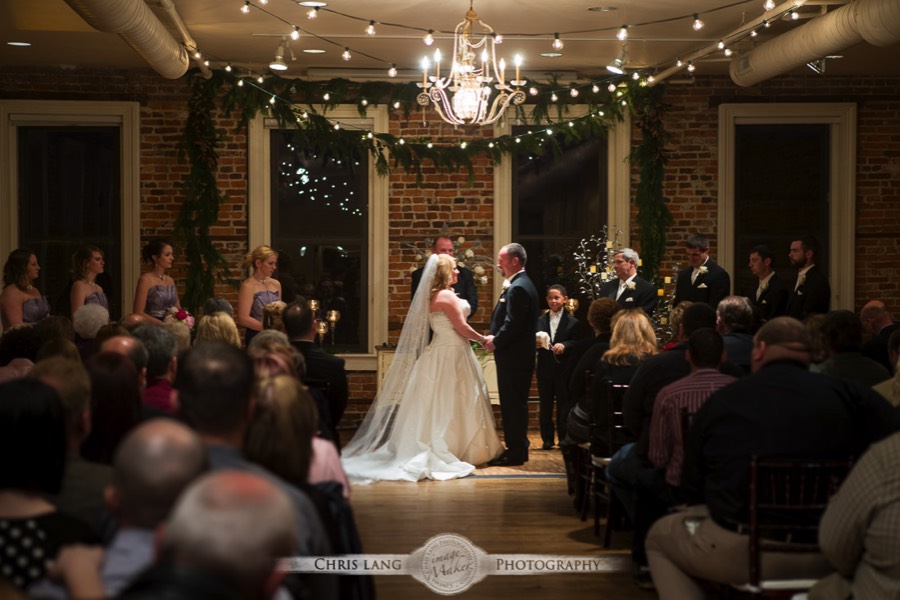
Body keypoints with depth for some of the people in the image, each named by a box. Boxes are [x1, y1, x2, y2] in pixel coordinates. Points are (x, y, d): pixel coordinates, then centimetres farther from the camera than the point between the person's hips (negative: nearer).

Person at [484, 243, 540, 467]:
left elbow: (512, 325, -23)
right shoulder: (523, 284, 16)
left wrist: (495, 342, -11)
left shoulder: (518, 288, -18)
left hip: (513, 357, -10)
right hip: (517, 356, 10)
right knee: (513, 404, 14)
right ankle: (516, 448, 21)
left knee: (513, 405, -5)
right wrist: (494, 337, 5)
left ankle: (515, 452, 0)